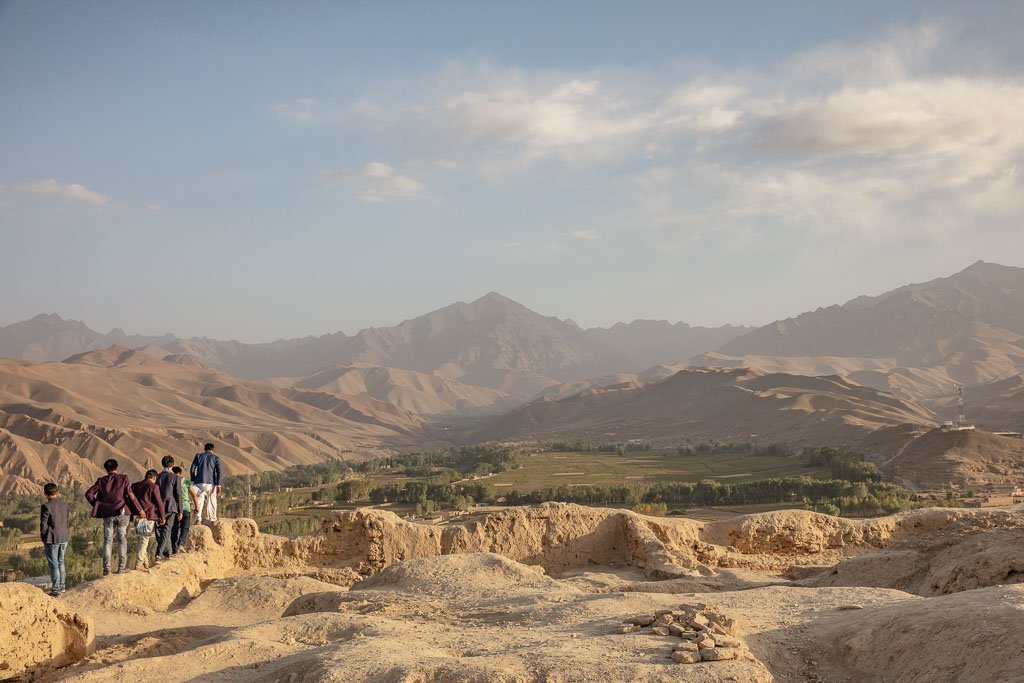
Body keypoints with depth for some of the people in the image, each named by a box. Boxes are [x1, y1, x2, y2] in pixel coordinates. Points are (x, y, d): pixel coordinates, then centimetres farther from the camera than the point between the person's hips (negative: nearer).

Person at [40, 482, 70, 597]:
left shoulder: (46, 507, -17)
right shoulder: (64, 503, 1)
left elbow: (43, 525, -12)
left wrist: (43, 539, 1)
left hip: (52, 540, -6)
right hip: (64, 537, 6)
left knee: (53, 565, 2)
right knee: (60, 562, 21)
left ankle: (56, 590, 7)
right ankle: (61, 586, 29)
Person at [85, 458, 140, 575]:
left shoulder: (101, 480, 3)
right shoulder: (124, 479, -3)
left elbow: (89, 494, 0)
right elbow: (130, 495, -9)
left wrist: (97, 505, 9)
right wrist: (139, 510, -4)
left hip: (107, 514, 2)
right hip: (122, 513, -1)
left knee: (107, 541, 7)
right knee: (122, 539, 6)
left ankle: (107, 568, 3)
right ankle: (121, 567, 2)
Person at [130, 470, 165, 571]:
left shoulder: (135, 486, 13)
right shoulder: (154, 487, -4)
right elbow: (159, 502, -4)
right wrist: (163, 516, 3)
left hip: (138, 515, 6)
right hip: (149, 515, -6)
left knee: (143, 538, 14)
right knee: (144, 539, -3)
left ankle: (146, 563, 17)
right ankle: (139, 563, -9)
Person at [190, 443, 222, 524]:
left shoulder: (198, 456, 10)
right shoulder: (216, 458, 7)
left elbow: (192, 469, 4)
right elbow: (218, 472, -2)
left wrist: (193, 481, 10)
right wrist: (218, 485, -4)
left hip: (199, 482, 0)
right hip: (211, 483, 0)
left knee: (199, 501, 0)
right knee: (212, 501, 10)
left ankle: (198, 519, -11)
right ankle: (212, 519, 14)